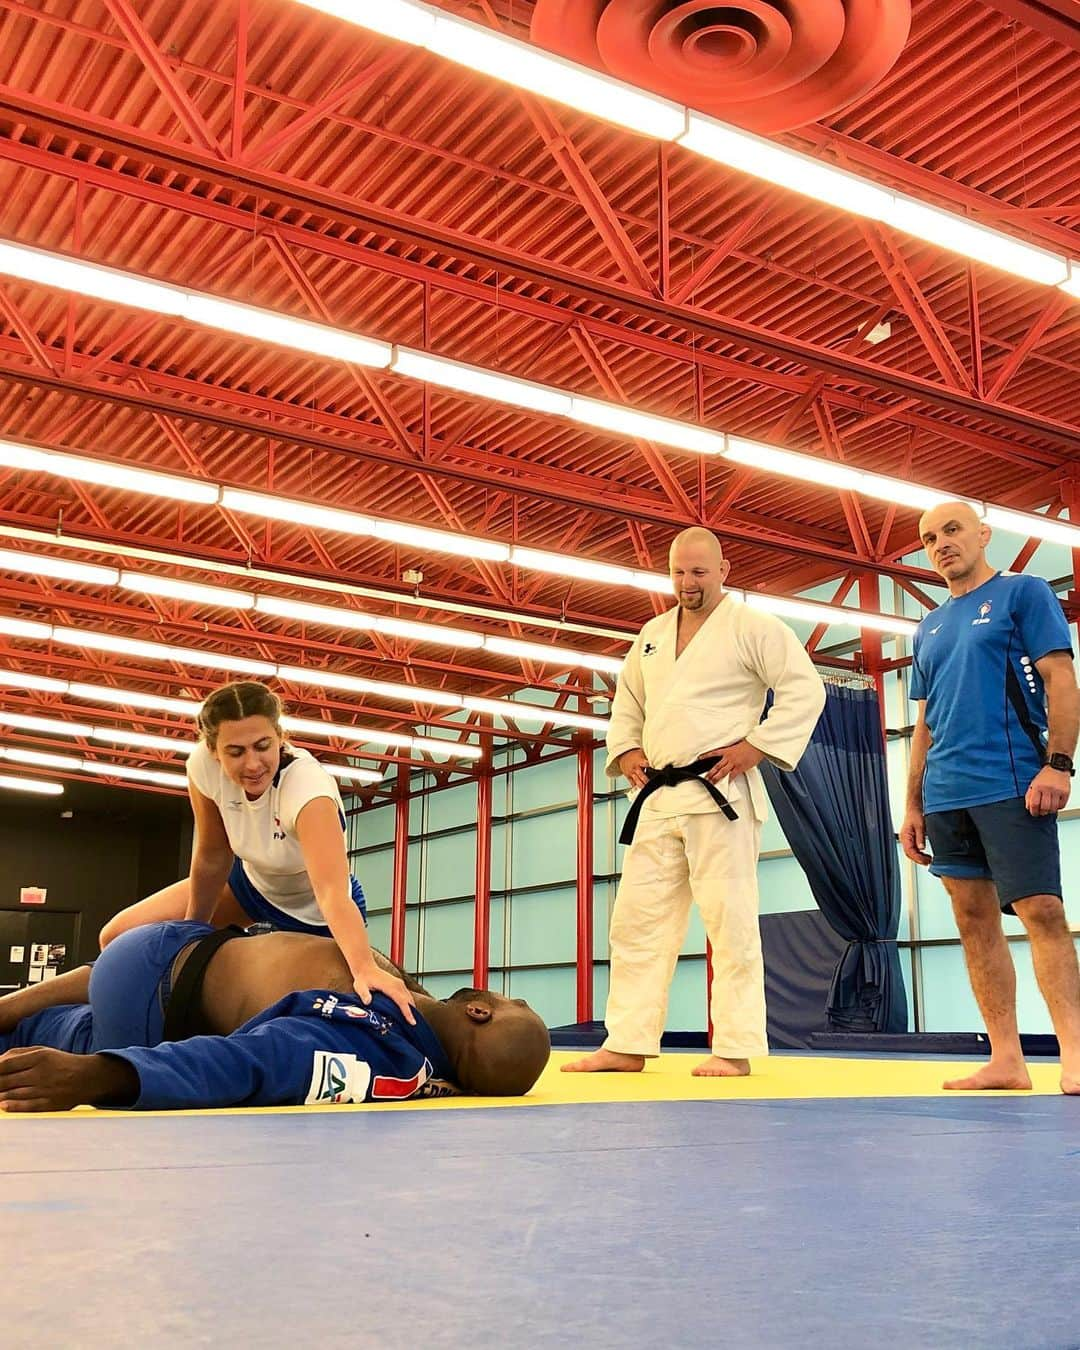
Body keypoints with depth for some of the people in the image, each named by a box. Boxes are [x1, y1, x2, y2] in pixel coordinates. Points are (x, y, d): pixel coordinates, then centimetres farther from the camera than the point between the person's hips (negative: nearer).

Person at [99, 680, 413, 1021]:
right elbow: (212, 857, -12)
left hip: (314, 914, -4)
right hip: (250, 881, 5)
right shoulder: (204, 764, -27)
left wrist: (364, 968, -68)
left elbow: (333, 893, -53)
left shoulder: (307, 785, -40)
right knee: (118, 939, 0)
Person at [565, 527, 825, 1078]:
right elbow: (627, 700, 27)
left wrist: (757, 746, -14)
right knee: (638, 920, 5)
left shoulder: (752, 627, -2)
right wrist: (625, 750, 10)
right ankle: (628, 1045, 11)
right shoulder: (652, 634, 18)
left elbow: (805, 690, -8)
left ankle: (735, 1048, 1)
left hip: (719, 794, -7)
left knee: (729, 920, -6)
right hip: (659, 797, 7)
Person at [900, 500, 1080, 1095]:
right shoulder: (928, 629, 21)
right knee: (975, 920, 4)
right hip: (946, 796, 6)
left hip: (1012, 785, -6)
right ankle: (1006, 1060, 8)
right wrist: (913, 806, 15)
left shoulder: (1023, 593, 5)